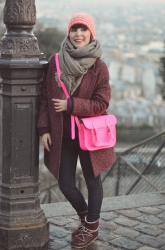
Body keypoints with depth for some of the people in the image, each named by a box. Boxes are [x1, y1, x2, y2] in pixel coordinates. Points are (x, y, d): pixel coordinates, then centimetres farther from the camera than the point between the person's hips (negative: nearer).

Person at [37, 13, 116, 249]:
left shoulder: (99, 67, -10)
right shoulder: (55, 62, -3)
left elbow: (101, 103, -12)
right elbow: (45, 97, 2)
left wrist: (70, 105, -19)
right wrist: (44, 129, -4)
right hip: (62, 135, 3)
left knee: (92, 180, 12)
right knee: (65, 184, 8)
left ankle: (92, 226, 34)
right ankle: (85, 217, 38)